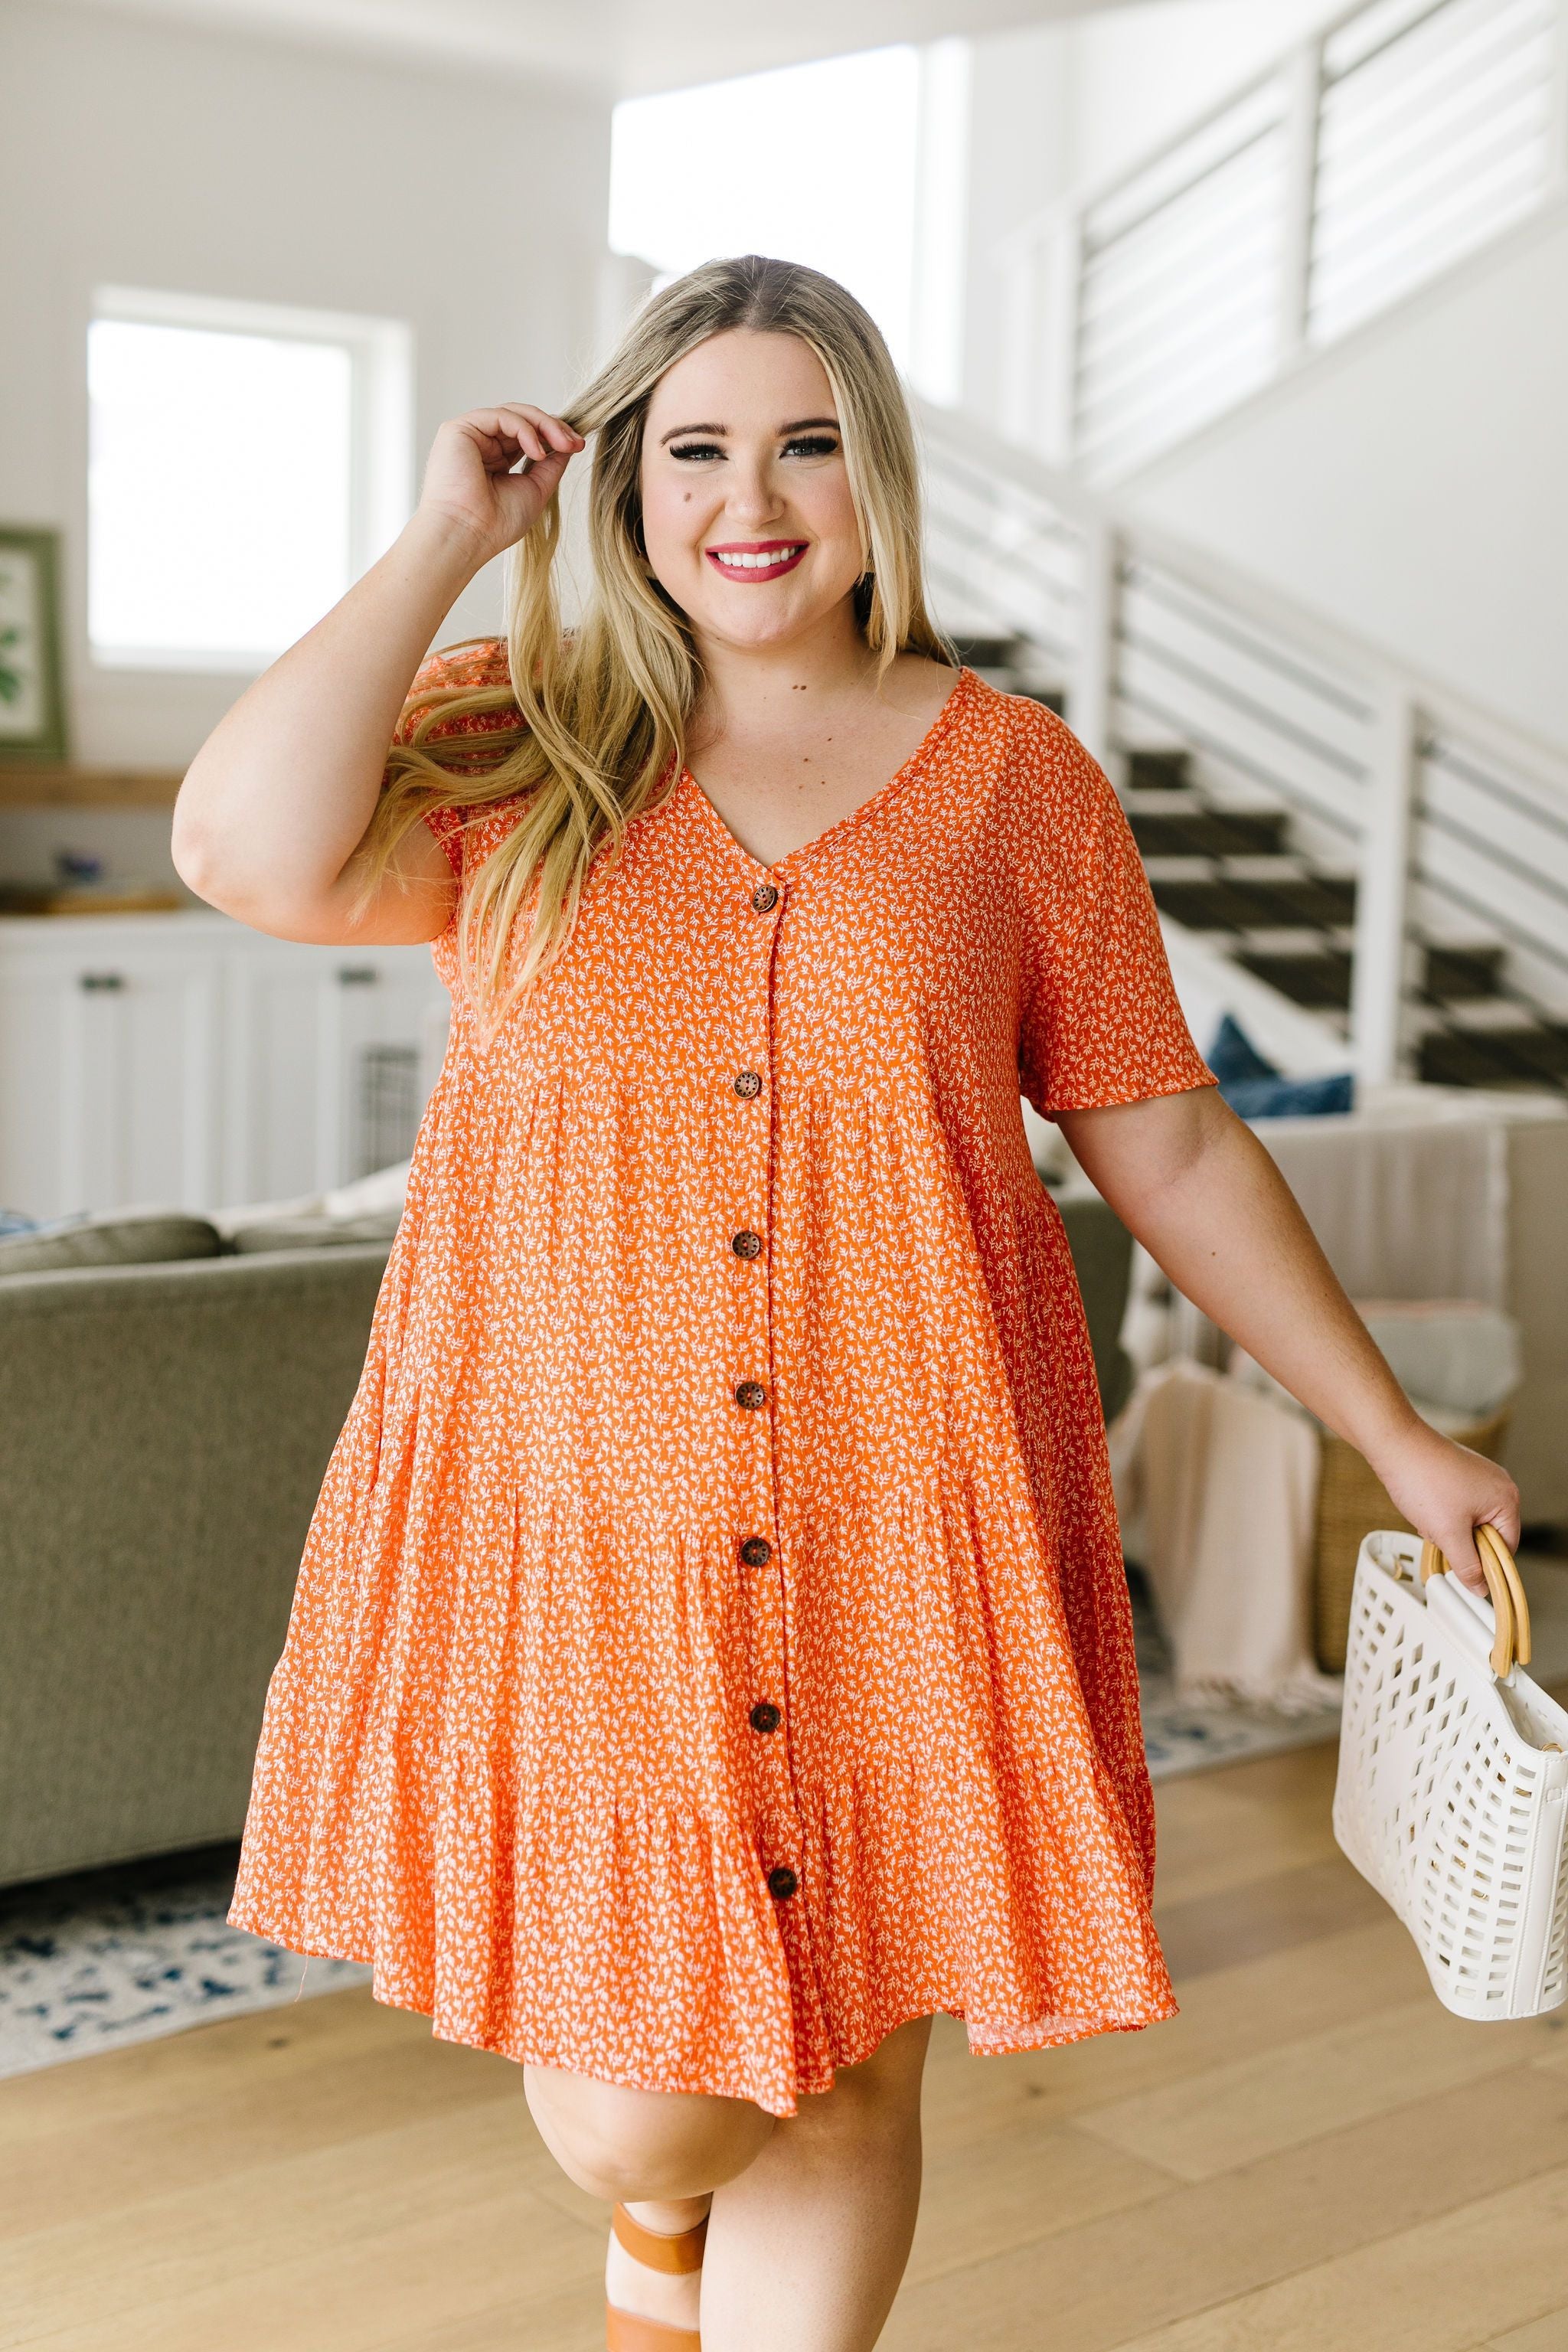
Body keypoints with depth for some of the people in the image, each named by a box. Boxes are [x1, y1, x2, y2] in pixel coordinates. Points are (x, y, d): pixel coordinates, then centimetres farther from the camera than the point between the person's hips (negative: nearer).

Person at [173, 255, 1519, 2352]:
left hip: (896, 1536, 1)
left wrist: (1396, 1438, 8)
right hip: (569, 1524, 0)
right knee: (626, 2104, 6)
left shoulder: (1013, 778, 4)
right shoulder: (517, 742, 3)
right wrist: (446, 541, -7)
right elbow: (254, 856, -18)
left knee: (845, 2074, 9)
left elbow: (1169, 1148, 7)